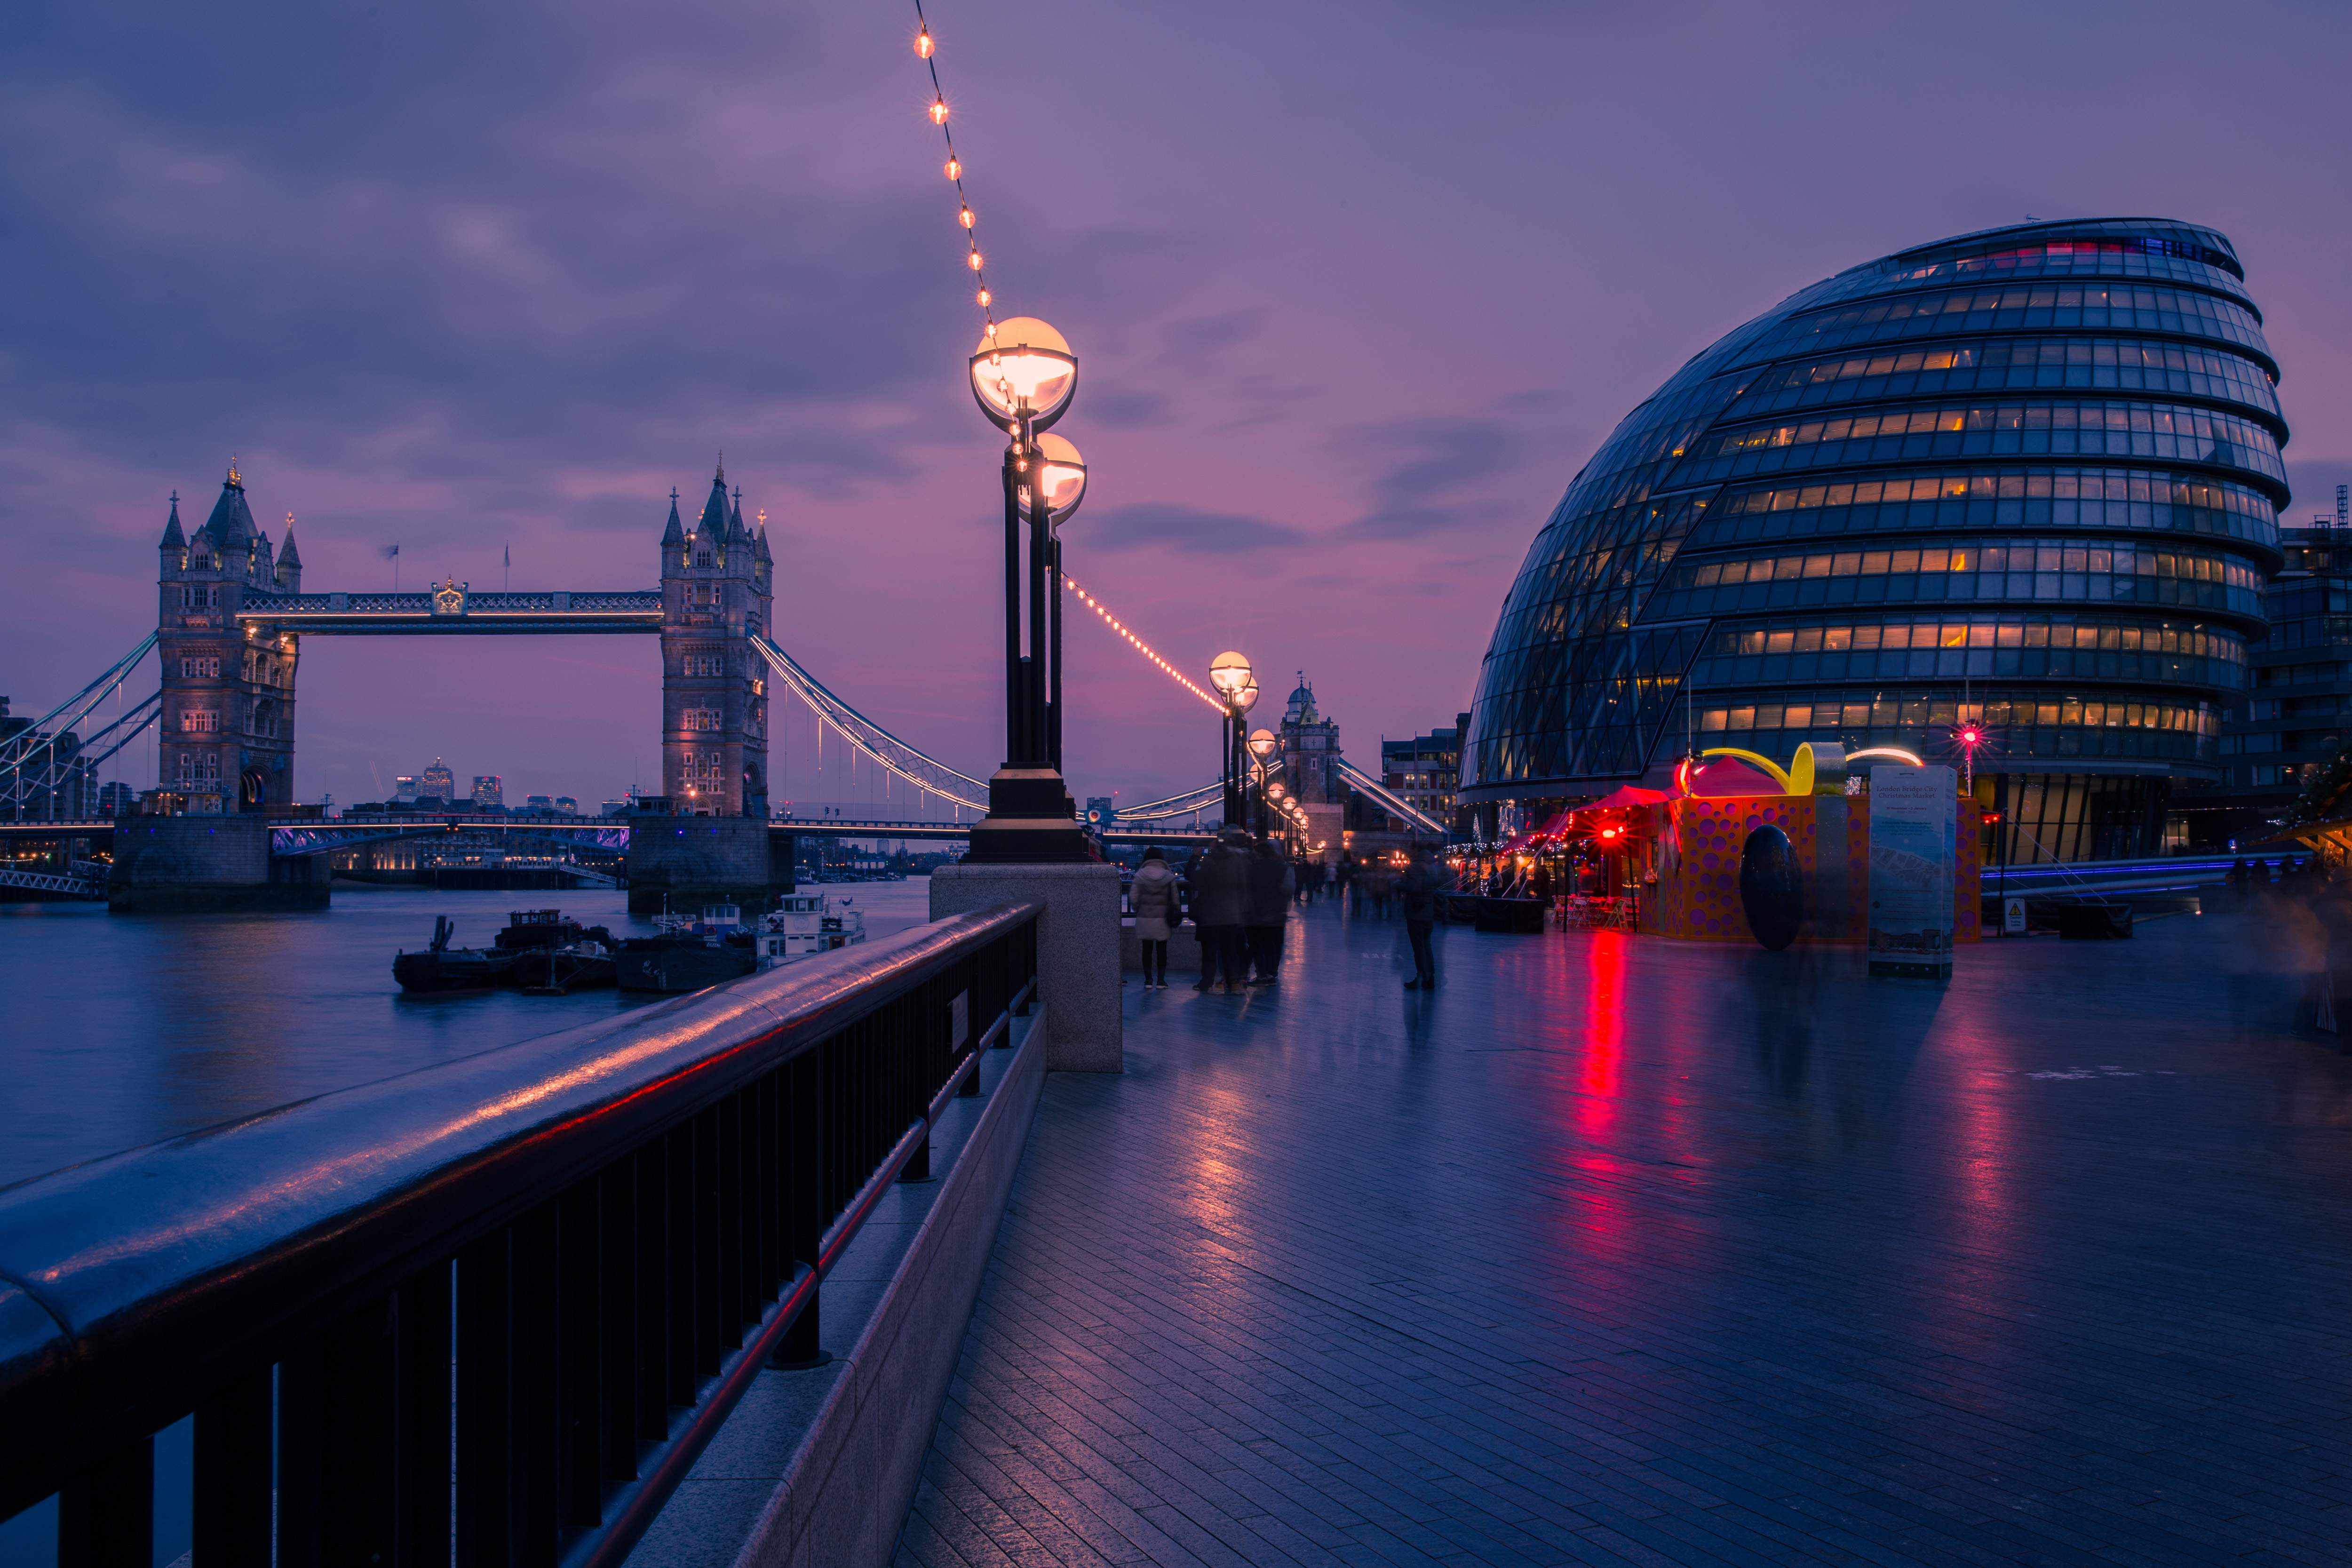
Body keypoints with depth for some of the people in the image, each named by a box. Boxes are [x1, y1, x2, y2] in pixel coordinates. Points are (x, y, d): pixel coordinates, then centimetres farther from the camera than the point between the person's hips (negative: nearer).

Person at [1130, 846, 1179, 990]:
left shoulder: (1140, 875, -4)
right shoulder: (1169, 876, -3)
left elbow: (1135, 899, -4)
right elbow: (1175, 899, -1)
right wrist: (1174, 914, 12)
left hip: (1145, 918, 0)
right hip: (1163, 919, 0)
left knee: (1147, 950, 8)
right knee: (1162, 950, 7)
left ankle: (1148, 980, 8)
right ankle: (1161, 981, 6)